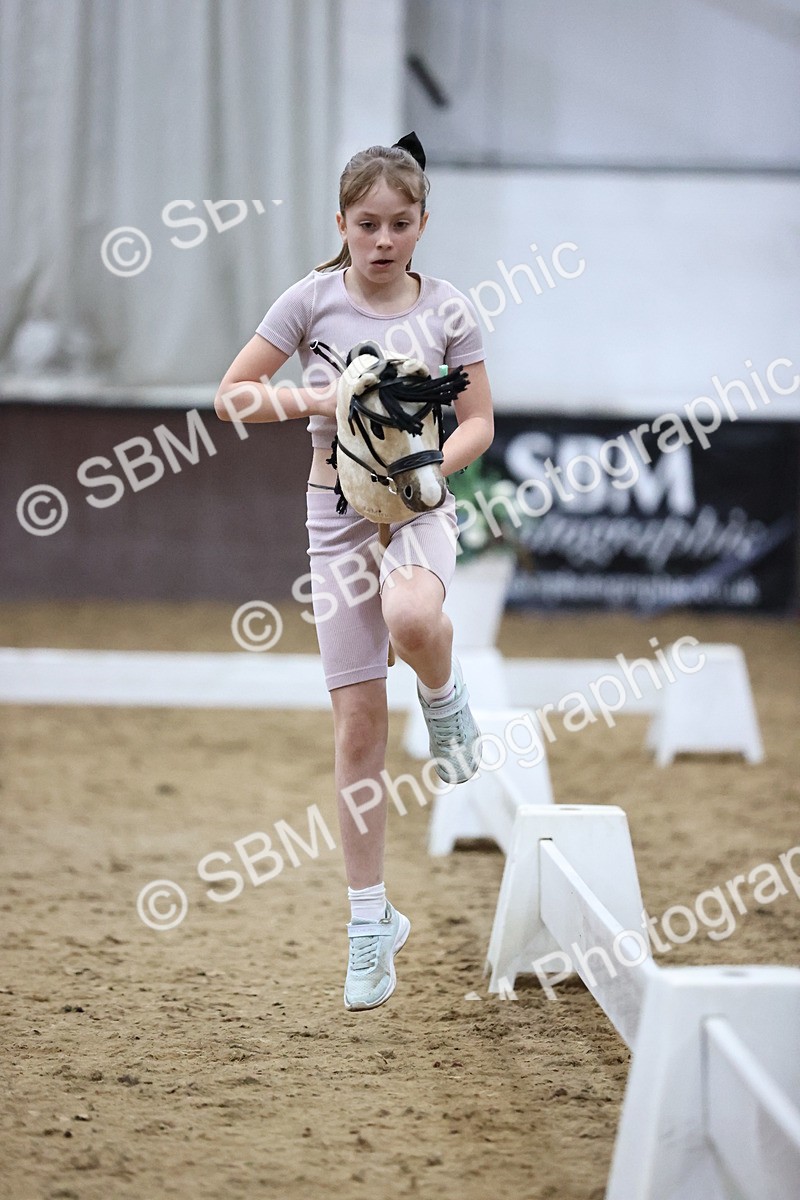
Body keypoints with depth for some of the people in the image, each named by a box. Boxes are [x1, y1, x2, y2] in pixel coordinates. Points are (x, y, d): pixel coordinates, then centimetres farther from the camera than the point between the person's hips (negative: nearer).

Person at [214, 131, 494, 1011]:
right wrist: (313, 401, -15)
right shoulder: (315, 298, -2)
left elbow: (479, 421, 4)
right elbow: (231, 396, 1)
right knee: (359, 720, -1)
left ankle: (443, 695, 1)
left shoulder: (446, 309, -1)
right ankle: (371, 920, 9)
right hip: (338, 512, 1)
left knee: (411, 620, -38)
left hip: (419, 507, -1)